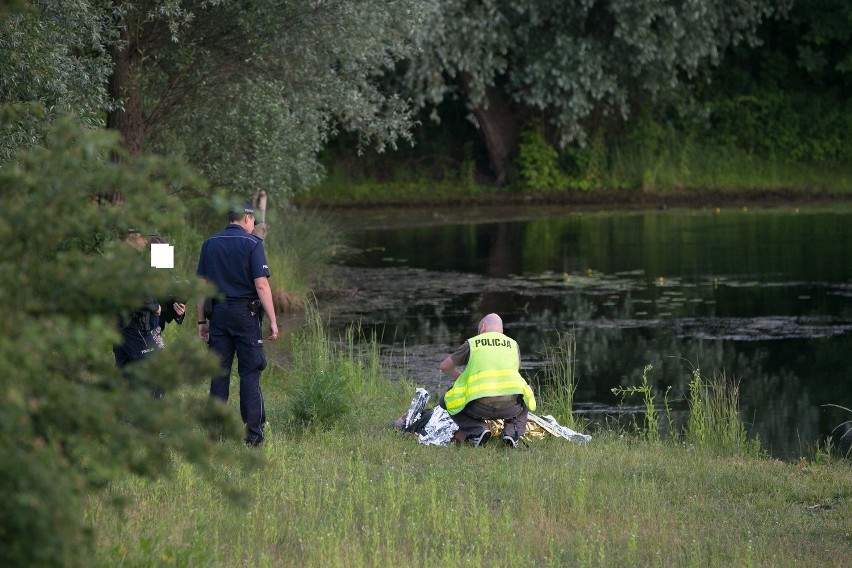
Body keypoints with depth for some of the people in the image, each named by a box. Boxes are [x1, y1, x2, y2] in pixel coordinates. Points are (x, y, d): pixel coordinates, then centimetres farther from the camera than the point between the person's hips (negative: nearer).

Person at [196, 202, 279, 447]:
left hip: (219, 313, 4)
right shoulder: (252, 244, -7)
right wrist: (272, 320, -9)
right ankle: (253, 435, -2)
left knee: (219, 375, 7)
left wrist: (201, 321, 13)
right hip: (246, 314, -4)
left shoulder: (209, 244, 7)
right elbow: (261, 285, -13)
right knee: (250, 375, 0)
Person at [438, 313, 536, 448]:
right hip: (510, 408, 3)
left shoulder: (472, 343, 15)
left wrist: (463, 379, 43)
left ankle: (478, 430, 1)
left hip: (480, 407, -3)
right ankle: (511, 431, 9)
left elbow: (445, 366, 26)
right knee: (524, 402, 39)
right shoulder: (513, 345, 22)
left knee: (446, 402, 25)